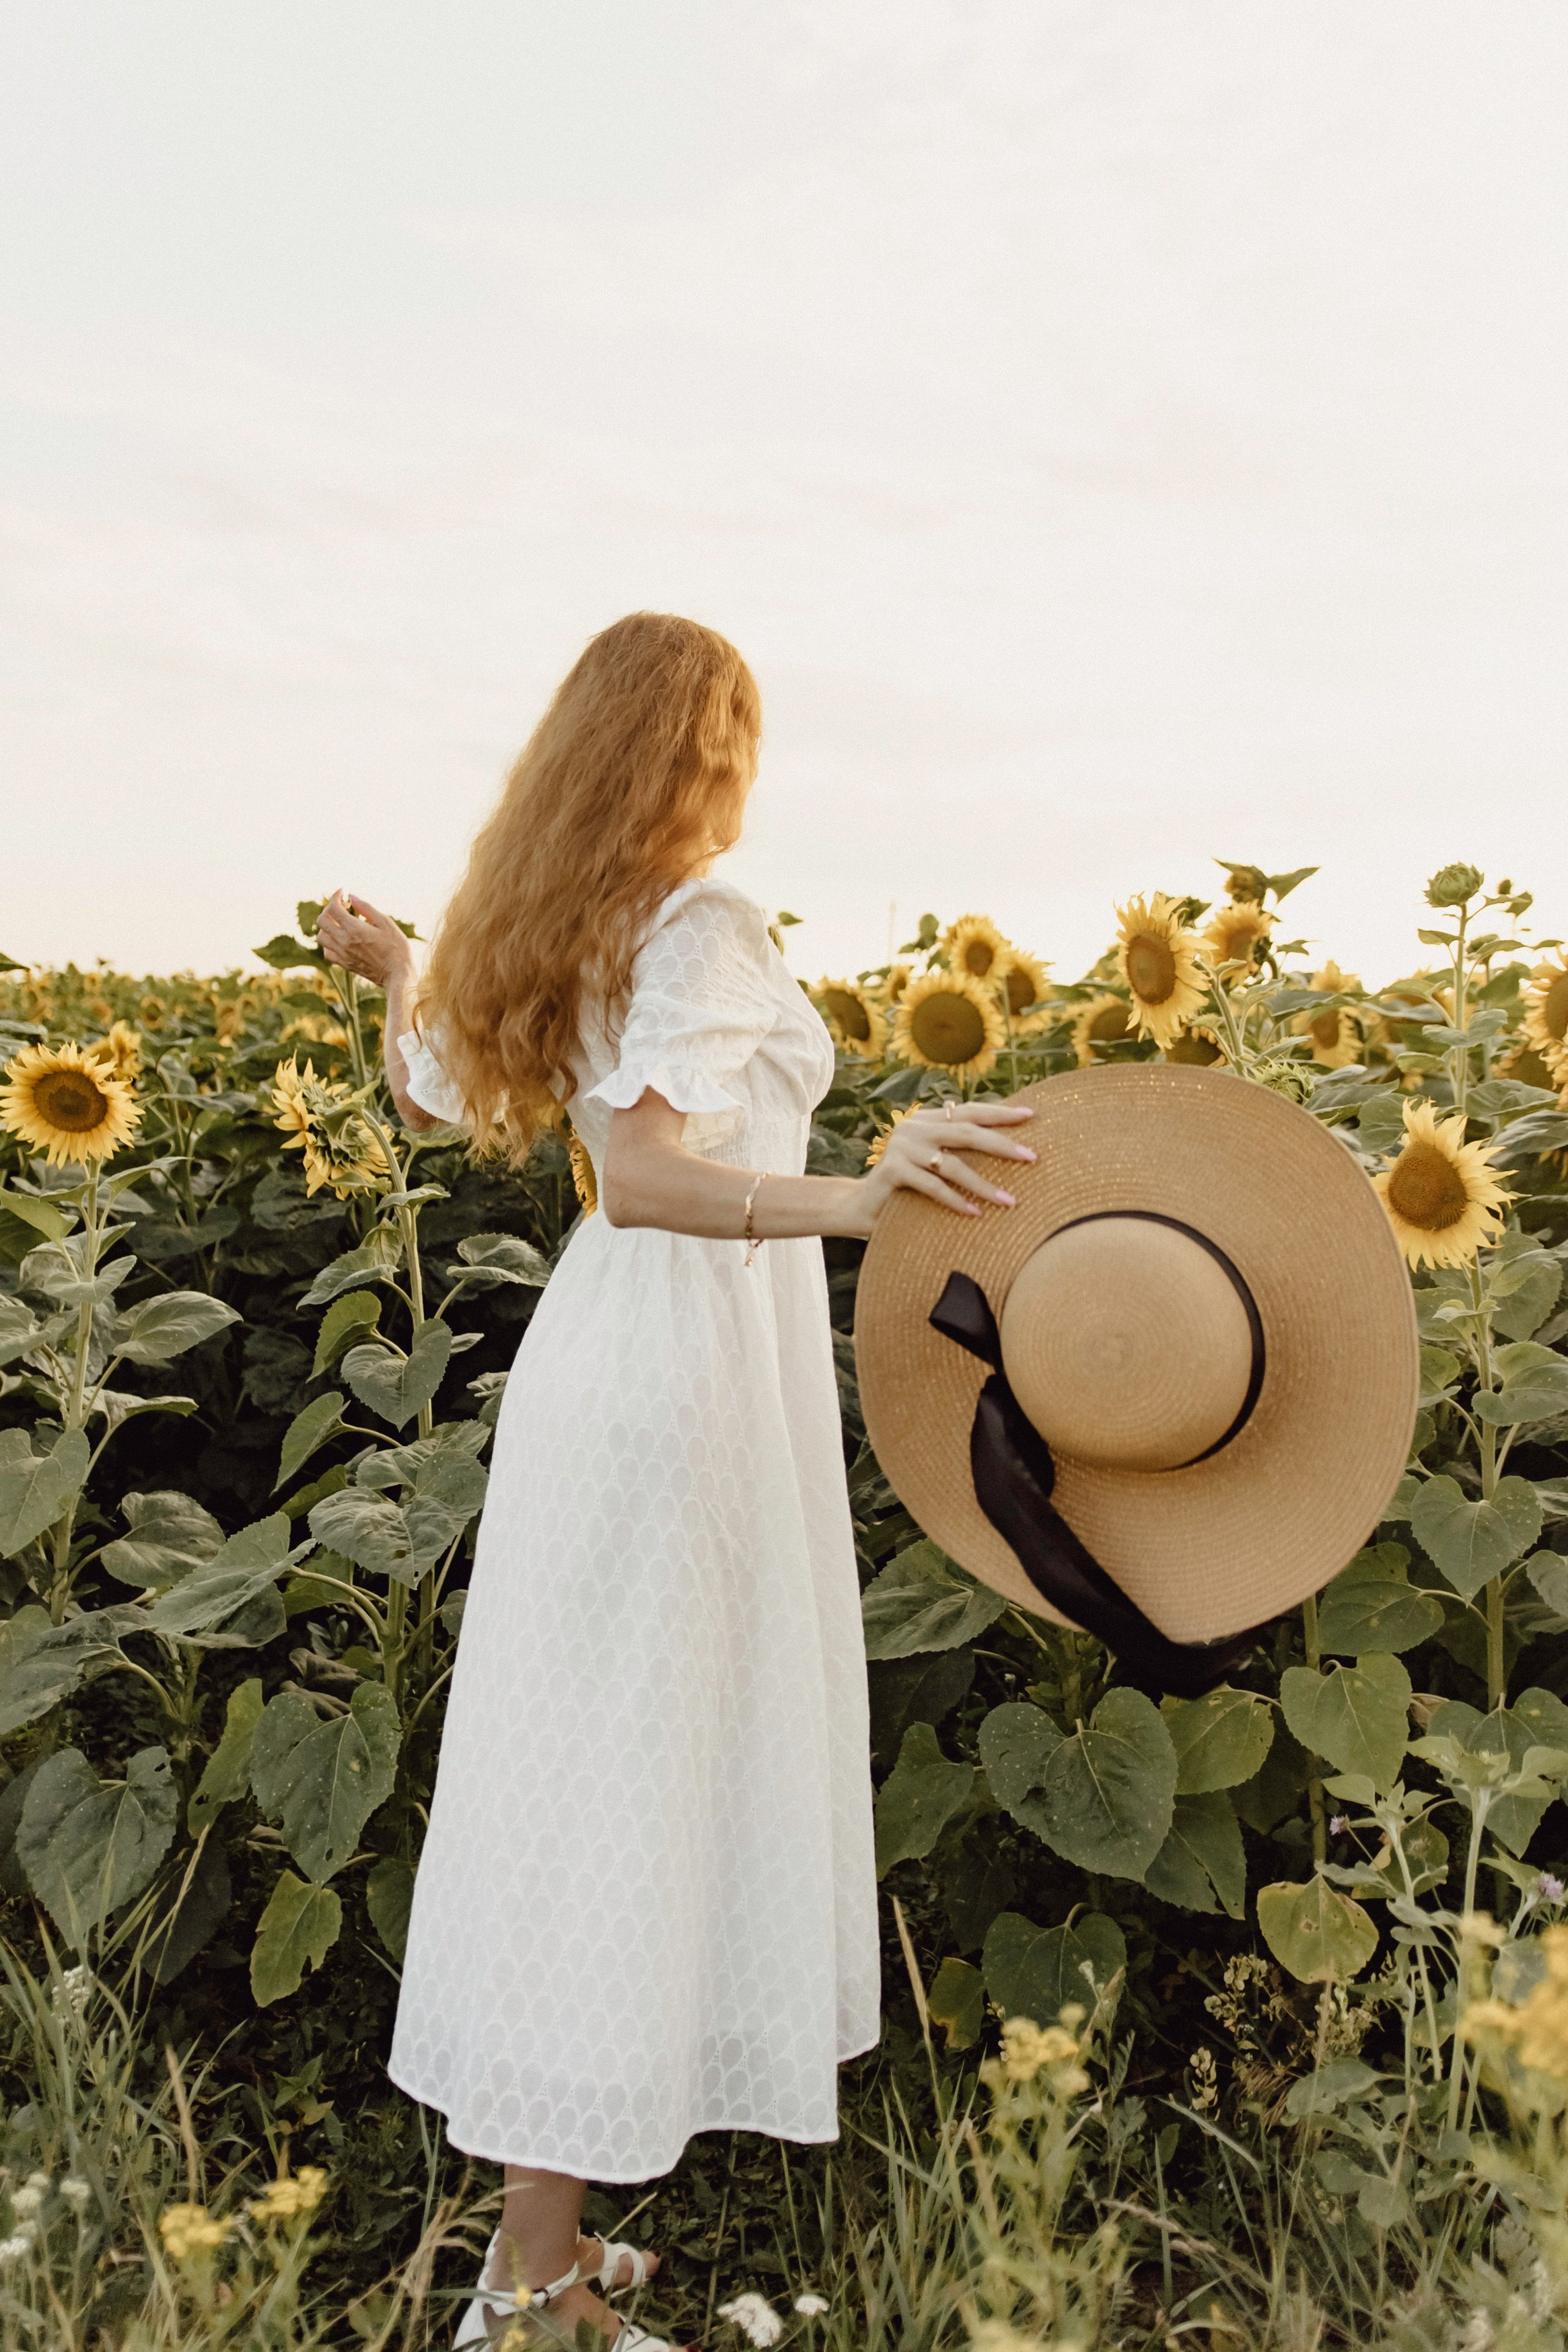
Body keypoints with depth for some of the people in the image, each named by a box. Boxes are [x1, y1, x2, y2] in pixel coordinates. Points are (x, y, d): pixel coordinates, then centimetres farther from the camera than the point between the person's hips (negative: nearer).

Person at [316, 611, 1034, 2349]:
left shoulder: (542, 933, 8)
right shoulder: (705, 925, -16)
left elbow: (433, 1101, 18)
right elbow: (645, 1174, -27)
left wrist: (395, 980, 35)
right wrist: (848, 1200, -40)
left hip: (598, 1347, 9)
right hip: (700, 1374, -8)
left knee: (575, 1764, 15)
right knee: (637, 1790, 0)